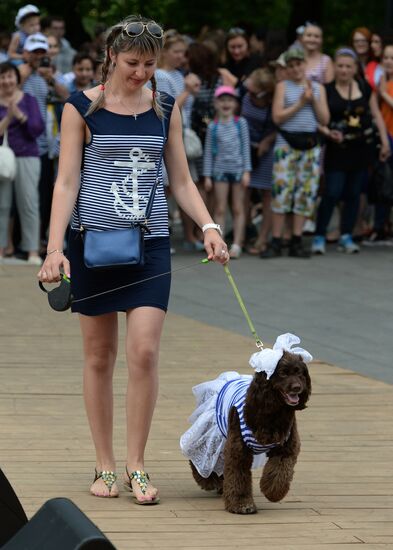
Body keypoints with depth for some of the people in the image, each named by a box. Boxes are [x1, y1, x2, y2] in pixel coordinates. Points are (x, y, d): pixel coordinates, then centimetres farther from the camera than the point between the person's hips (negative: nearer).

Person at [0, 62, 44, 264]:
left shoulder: (28, 100, 4)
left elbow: (38, 129, -4)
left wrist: (20, 115, -17)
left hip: (27, 157, -1)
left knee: (29, 203, -4)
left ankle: (33, 251, -4)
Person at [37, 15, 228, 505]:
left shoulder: (166, 109, 8)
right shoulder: (82, 109, -1)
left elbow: (181, 180, 11)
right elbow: (66, 182, -4)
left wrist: (209, 227, -5)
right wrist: (55, 249, -14)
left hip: (150, 244, 2)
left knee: (144, 353, -9)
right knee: (99, 356, 5)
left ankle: (135, 466, -1)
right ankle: (104, 467, 14)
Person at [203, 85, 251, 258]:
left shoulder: (240, 123, 2)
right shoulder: (213, 126, 3)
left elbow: (246, 147, 2)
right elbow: (208, 151, 5)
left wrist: (246, 171, -4)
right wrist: (207, 175, 1)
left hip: (238, 169, 0)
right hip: (220, 170, 0)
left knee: (238, 209, 4)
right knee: (220, 209, 1)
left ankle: (237, 244, 7)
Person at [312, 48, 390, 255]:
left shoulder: (365, 88, 5)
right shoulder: (327, 90, -5)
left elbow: (376, 115, 11)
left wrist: (384, 141, 8)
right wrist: (328, 132, -25)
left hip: (361, 147, 4)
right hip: (337, 149, -3)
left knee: (353, 194, 7)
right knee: (332, 193, -9)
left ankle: (346, 237, 16)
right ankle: (319, 236, 1)